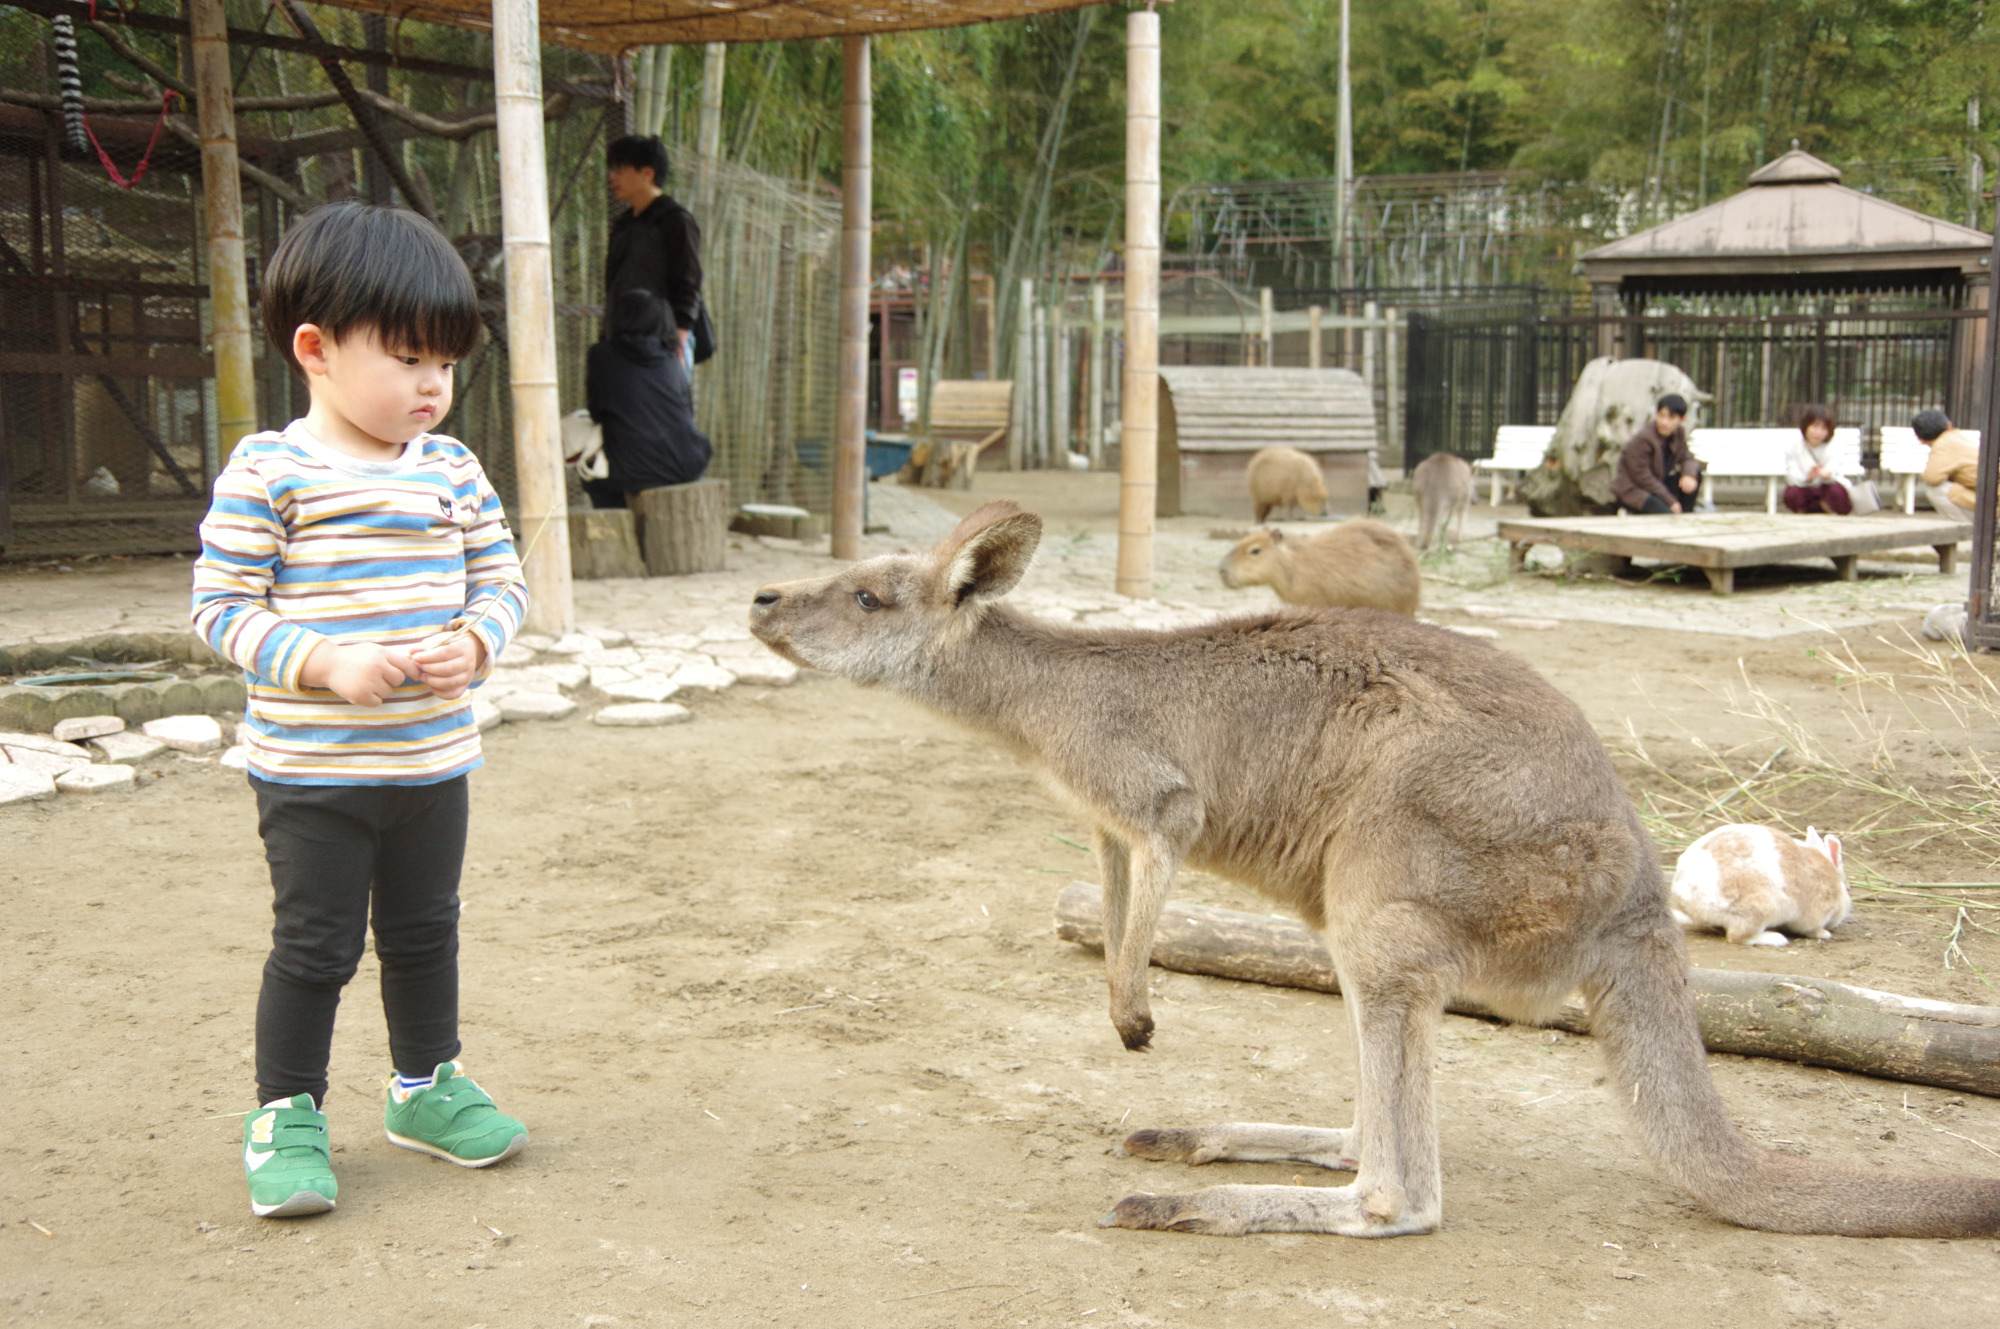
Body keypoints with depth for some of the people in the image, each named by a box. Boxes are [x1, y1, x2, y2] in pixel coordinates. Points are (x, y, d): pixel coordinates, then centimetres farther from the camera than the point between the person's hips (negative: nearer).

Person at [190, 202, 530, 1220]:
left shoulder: (452, 470, 3)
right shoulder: (268, 473, -12)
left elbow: (502, 581, 8)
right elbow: (221, 608, -12)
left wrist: (475, 642, -13)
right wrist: (326, 662, -25)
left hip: (434, 756, 5)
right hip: (310, 765, -5)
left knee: (425, 929, 17)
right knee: (315, 945, 3)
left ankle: (425, 1086, 36)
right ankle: (285, 1116, 20)